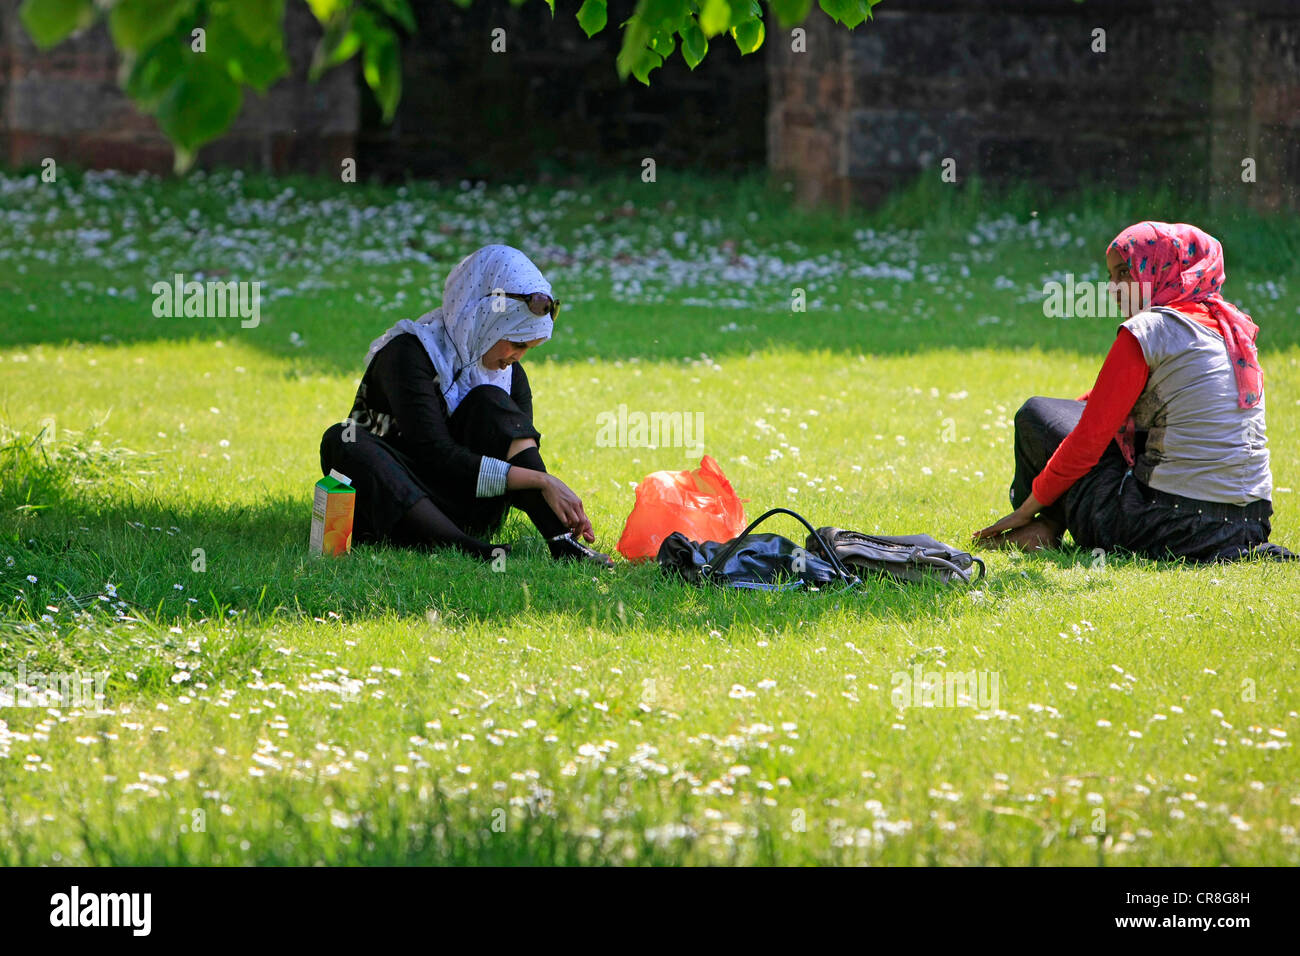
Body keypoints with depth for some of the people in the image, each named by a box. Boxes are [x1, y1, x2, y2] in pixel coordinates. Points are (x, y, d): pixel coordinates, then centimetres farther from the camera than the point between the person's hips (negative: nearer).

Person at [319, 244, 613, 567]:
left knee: (489, 402, -15)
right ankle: (465, 551, -55)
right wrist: (541, 481, -30)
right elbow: (437, 456, -27)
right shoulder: (408, 354, -17)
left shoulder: (510, 374, 5)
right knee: (343, 441, -35)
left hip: (462, 513, 4)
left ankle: (560, 540, -30)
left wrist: (563, 505, -22)